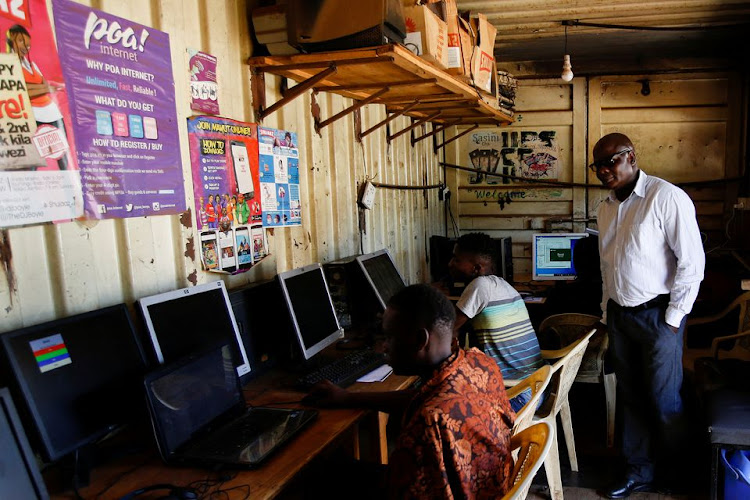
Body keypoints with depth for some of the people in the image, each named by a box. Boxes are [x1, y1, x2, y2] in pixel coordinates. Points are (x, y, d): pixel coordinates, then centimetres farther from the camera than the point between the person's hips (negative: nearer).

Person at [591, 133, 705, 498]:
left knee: (663, 400, 4)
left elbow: (692, 261, -14)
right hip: (619, 315, 6)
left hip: (657, 314, -6)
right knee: (631, 397, 13)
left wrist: (673, 318, -13)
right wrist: (607, 313, 15)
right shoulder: (606, 208, 10)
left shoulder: (666, 197, -13)